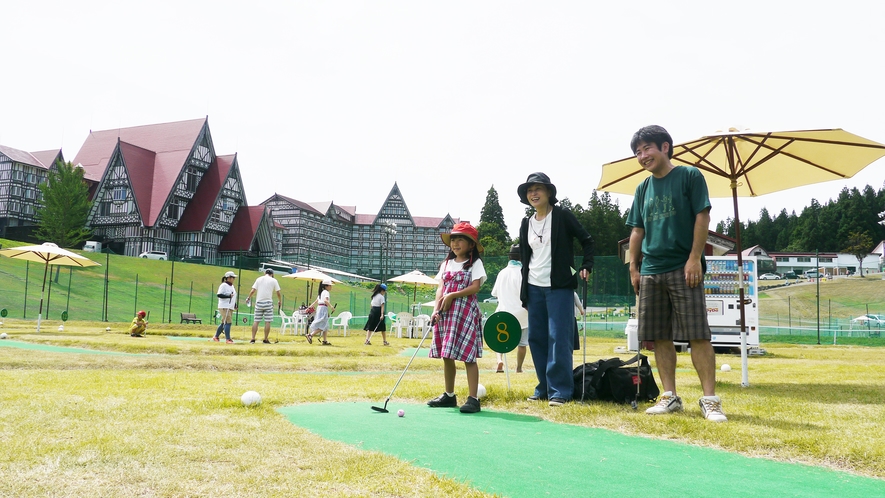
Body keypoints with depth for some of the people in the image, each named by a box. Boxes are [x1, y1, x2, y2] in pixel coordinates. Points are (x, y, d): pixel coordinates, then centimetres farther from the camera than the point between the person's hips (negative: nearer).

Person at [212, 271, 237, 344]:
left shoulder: (232, 286, 18)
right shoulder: (223, 285, -10)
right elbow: (219, 295, -18)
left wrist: (235, 304, 17)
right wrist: (228, 296, -25)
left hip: (230, 307, 9)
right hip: (224, 307, -9)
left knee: (224, 323, 13)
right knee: (227, 322, -13)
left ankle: (216, 337, 24)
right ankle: (227, 339, -13)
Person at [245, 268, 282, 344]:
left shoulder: (259, 279, 8)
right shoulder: (273, 280, 3)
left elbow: (253, 290, 2)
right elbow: (278, 293, 2)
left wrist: (248, 297, 17)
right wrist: (280, 301, 15)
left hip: (259, 302, 2)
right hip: (268, 302, -2)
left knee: (256, 321, 4)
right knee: (267, 322, 1)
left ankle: (253, 339, 1)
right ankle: (265, 339, 2)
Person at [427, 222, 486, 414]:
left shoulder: (475, 263, 0)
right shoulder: (446, 264, 15)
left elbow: (475, 287, -10)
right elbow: (441, 288, 7)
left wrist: (452, 295, -15)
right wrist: (436, 310, -6)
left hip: (466, 311, -6)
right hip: (446, 313, 6)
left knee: (468, 355, -7)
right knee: (446, 355, 10)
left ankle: (473, 398, -5)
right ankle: (449, 395, 22)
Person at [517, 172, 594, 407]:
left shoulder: (562, 216, -2)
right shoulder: (526, 224, 13)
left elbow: (586, 240, 3)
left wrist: (586, 267, -11)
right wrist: (524, 295, 14)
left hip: (559, 286, -6)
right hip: (534, 288, 6)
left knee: (559, 338, -9)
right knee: (536, 338, 6)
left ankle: (560, 390, -5)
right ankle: (544, 387, 16)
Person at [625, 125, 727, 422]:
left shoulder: (689, 176, 1)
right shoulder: (643, 188, 16)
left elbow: (702, 217, -5)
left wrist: (695, 258, -13)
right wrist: (634, 268, 10)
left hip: (683, 269, -5)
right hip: (651, 271, 6)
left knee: (698, 334, -7)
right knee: (660, 336, 5)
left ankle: (710, 399, -2)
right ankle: (670, 397, 13)